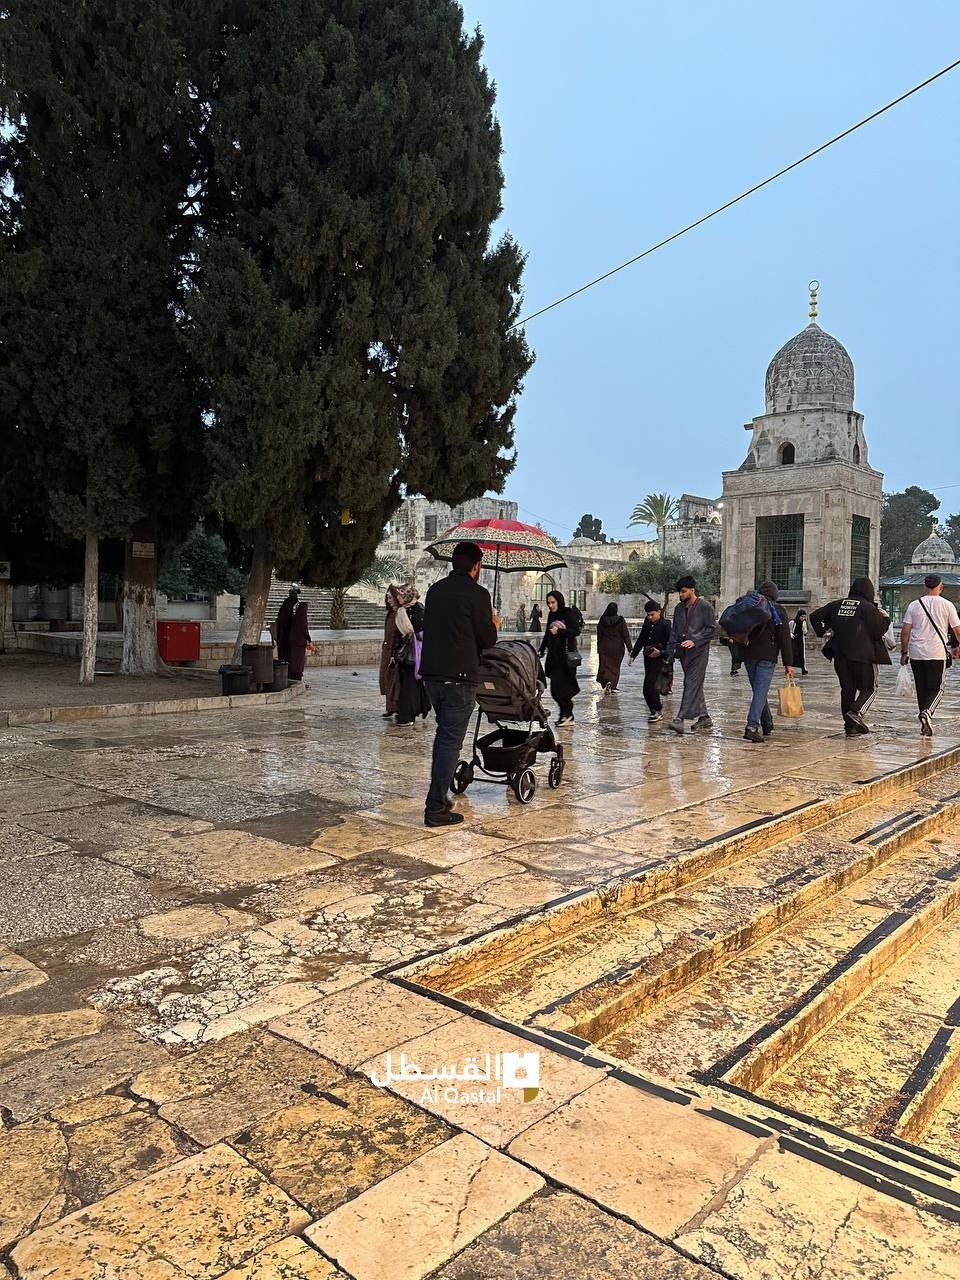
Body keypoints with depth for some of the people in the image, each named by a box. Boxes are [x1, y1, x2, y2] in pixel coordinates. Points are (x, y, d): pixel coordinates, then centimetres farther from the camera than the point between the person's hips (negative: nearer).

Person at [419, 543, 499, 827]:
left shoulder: (435, 590, 10)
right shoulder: (477, 593, -10)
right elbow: (487, 639, -8)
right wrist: (494, 624, 14)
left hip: (431, 673, 7)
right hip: (459, 677, -7)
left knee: (443, 733, 21)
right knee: (450, 741, -1)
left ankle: (439, 796, 26)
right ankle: (436, 809, 1)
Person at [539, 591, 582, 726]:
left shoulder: (569, 613, -6)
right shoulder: (551, 615, 15)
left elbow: (576, 631, -13)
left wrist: (559, 631, -21)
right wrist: (542, 649, 15)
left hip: (566, 655, -7)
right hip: (554, 655, 7)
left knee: (560, 686, -11)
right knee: (555, 688, 4)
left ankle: (566, 713, 3)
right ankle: (569, 717, 11)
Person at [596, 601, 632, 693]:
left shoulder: (602, 621, -4)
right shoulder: (620, 621, -9)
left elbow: (599, 636, 3)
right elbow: (626, 636, -8)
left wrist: (598, 649, 12)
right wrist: (629, 649, -4)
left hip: (605, 648, 0)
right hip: (618, 648, 0)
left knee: (605, 666, 6)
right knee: (615, 667, 11)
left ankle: (607, 682, -17)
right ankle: (612, 686, 9)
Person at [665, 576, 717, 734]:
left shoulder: (705, 606, -5)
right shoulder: (679, 608, 14)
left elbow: (712, 629, -9)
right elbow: (674, 631, 18)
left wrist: (694, 640, -18)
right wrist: (671, 651, 9)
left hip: (699, 651, -7)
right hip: (684, 652, 7)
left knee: (692, 685, -13)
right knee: (695, 686, 11)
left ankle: (684, 720, -20)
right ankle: (703, 717, 20)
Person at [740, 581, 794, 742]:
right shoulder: (778, 612, 0)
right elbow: (785, 639, -3)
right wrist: (788, 663, -2)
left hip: (749, 656, 4)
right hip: (767, 657, -4)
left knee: (759, 691, 16)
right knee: (760, 692, -8)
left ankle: (767, 726, 25)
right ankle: (752, 727, -21)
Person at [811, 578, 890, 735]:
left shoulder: (837, 605, 9)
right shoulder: (868, 608, -7)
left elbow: (814, 616, 12)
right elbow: (878, 631, -7)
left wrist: (820, 631, 25)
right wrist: (884, 618, 9)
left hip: (840, 655, 5)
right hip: (863, 655, -5)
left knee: (847, 688, 10)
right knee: (869, 688, 7)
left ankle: (850, 727, 10)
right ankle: (855, 712, -17)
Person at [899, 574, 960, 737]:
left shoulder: (914, 605, 4)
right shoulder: (947, 605, -1)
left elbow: (905, 632, 2)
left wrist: (904, 653, 10)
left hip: (916, 653, 3)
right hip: (937, 653, -2)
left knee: (921, 688, 12)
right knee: (936, 688, 4)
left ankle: (925, 723, 16)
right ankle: (927, 712, -21)